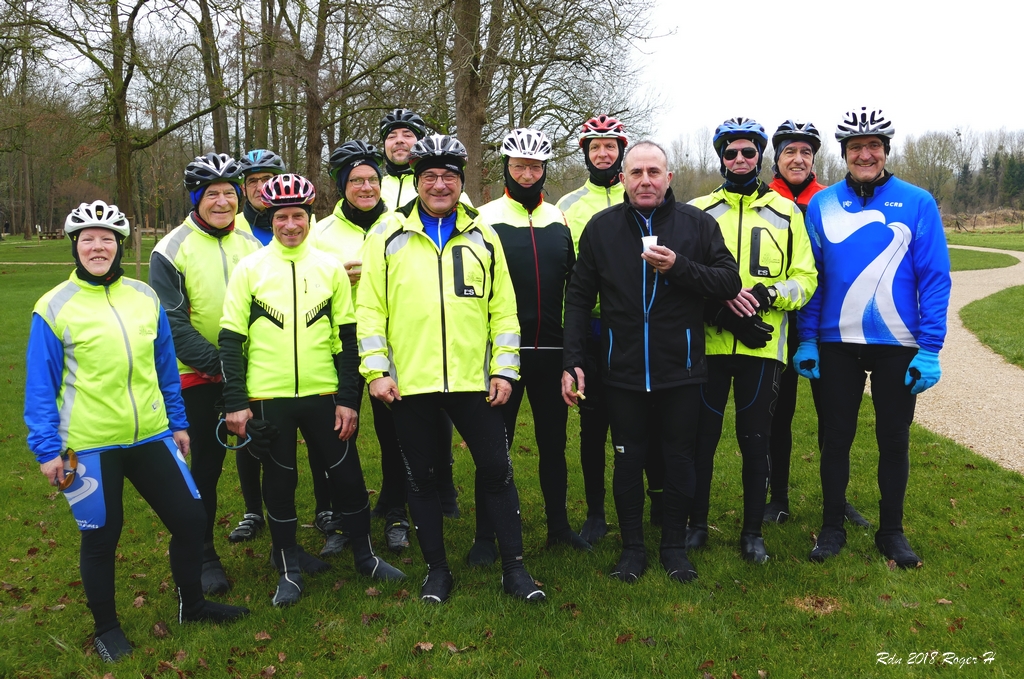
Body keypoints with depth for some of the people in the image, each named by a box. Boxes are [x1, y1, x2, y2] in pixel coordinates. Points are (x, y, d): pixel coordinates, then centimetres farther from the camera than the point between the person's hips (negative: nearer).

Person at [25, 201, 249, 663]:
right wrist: (47, 449, -7)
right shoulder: (54, 308, -7)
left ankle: (192, 604, 33)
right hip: (89, 446, -4)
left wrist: (177, 423, 13)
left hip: (152, 436, 4)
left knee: (189, 518, 9)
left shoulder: (145, 297, 5)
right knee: (101, 537, 10)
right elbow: (40, 387, -4)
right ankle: (106, 627, 33)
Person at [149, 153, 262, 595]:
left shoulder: (252, 243, 4)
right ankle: (203, 554, 25)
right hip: (197, 378, -3)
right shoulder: (171, 251, -7)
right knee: (205, 465, 7)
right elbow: (174, 325, -11)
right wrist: (219, 366, -19)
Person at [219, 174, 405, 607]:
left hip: (324, 394, 1)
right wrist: (235, 403, -5)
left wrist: (348, 399, 1)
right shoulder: (250, 269, 0)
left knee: (346, 474, 7)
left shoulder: (330, 267, 5)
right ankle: (289, 568, 26)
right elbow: (231, 339, 0)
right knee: (279, 481, 10)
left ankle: (364, 555, 27)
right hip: (268, 397, -1)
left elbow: (346, 338, 6)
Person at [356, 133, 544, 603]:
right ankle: (436, 569, 26)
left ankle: (513, 567, 18)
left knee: (496, 470, 3)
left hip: (473, 380, 1)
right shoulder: (389, 241, 5)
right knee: (421, 477, 10)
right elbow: (369, 310, 2)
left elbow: (503, 309, 8)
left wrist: (504, 368, 1)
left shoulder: (484, 239, 9)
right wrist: (375, 370, -6)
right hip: (409, 383, 0)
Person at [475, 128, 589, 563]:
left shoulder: (558, 220, 9)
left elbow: (575, 283, 16)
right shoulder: (485, 219, -3)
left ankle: (559, 526, 28)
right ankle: (486, 537, 15)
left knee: (553, 442, 13)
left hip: (551, 351, 4)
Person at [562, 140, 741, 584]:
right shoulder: (601, 227, 3)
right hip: (623, 371, 1)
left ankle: (675, 544, 29)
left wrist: (679, 267, -19)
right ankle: (632, 546, 27)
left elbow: (730, 282, -3)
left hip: (680, 369, 0)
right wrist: (572, 361, -2)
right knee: (628, 460, 10)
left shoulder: (698, 223, 0)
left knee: (679, 459, 10)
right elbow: (579, 298, 4)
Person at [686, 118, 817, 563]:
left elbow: (805, 279, 6)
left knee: (756, 441, 7)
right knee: (702, 436, 6)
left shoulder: (786, 212, 9)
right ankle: (697, 524, 22)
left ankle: (753, 532, 21)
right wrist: (720, 300, -14)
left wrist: (767, 295, -14)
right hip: (708, 343, 0)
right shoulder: (698, 210, 7)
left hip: (762, 347, 0)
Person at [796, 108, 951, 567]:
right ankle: (832, 527, 24)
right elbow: (811, 276, 4)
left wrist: (930, 348, -10)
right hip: (836, 343, 1)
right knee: (836, 437, 9)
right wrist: (806, 340, -2)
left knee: (894, 440, 10)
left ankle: (892, 531, 26)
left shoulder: (917, 203, -3)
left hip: (898, 345, -1)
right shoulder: (821, 205, 2)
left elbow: (935, 279, -5)